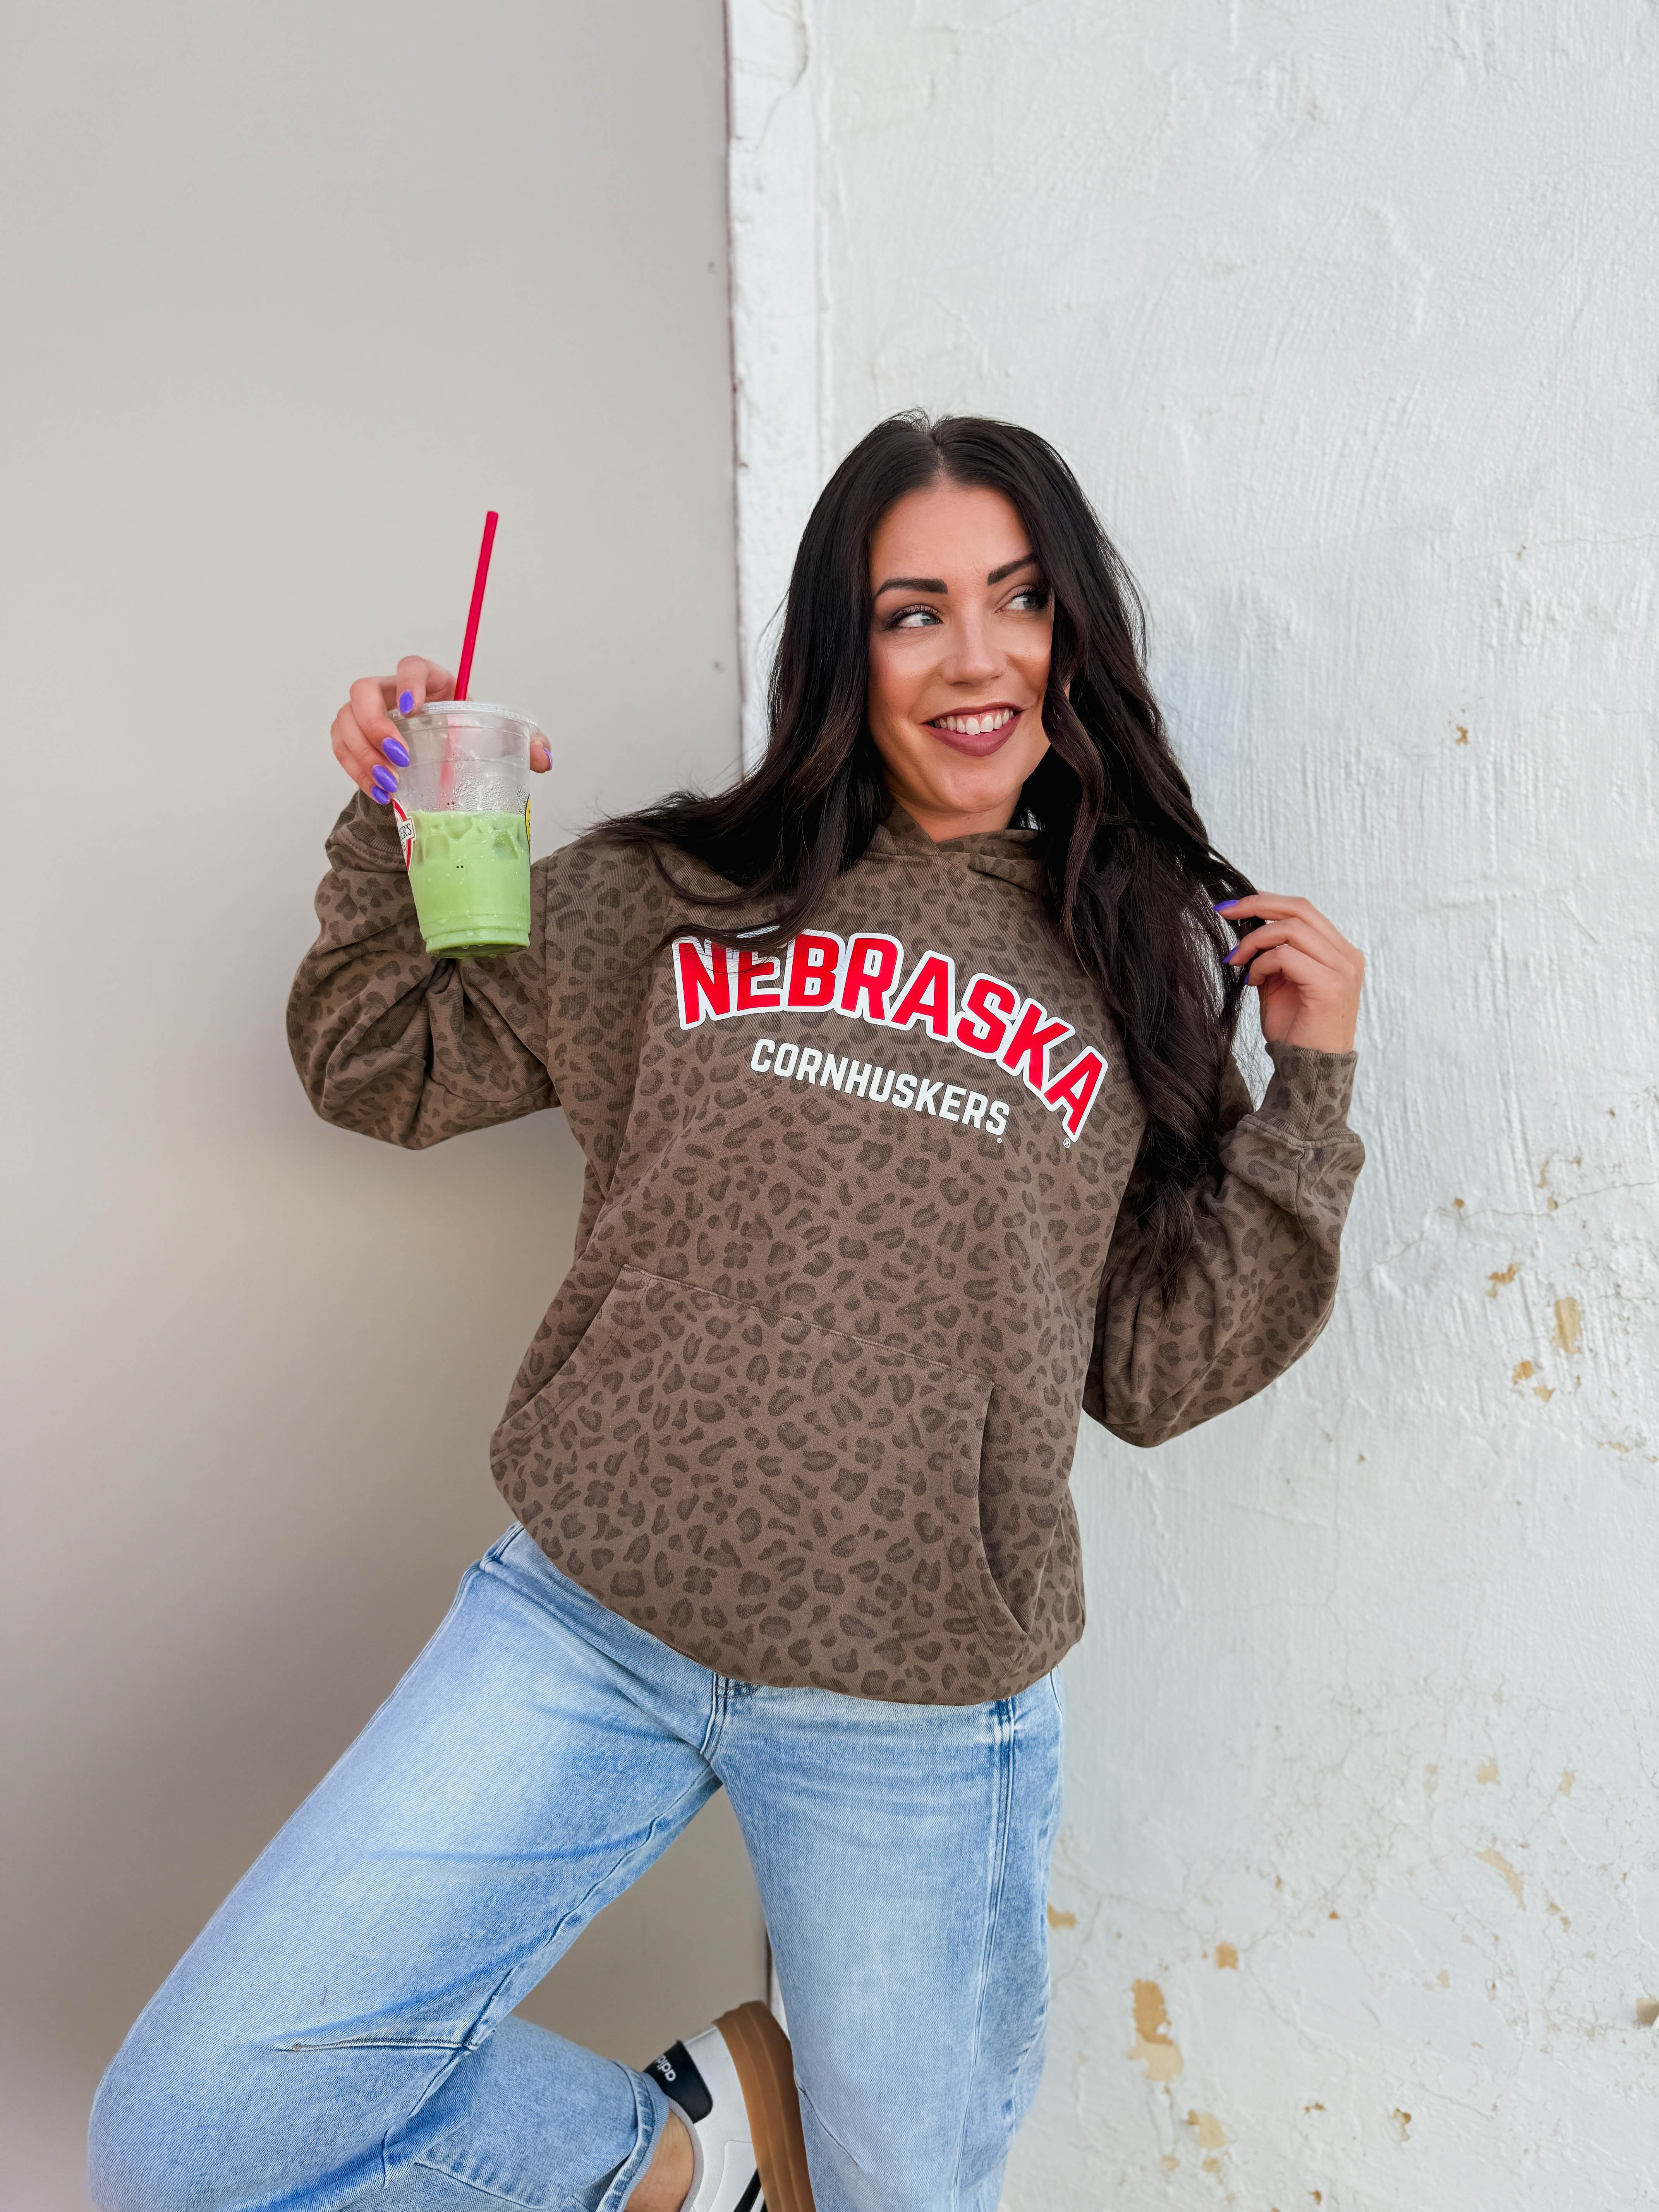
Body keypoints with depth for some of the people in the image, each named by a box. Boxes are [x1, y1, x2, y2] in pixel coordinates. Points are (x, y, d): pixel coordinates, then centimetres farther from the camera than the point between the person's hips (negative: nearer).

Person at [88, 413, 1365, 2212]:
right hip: (582, 1622, 1)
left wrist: (1310, 1088, -3)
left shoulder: (1150, 967, 4)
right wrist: (394, 835, -3)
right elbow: (385, 1069, 13)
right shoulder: (672, 897, 4)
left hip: (925, 1710, 0)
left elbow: (1158, 1372, 4)